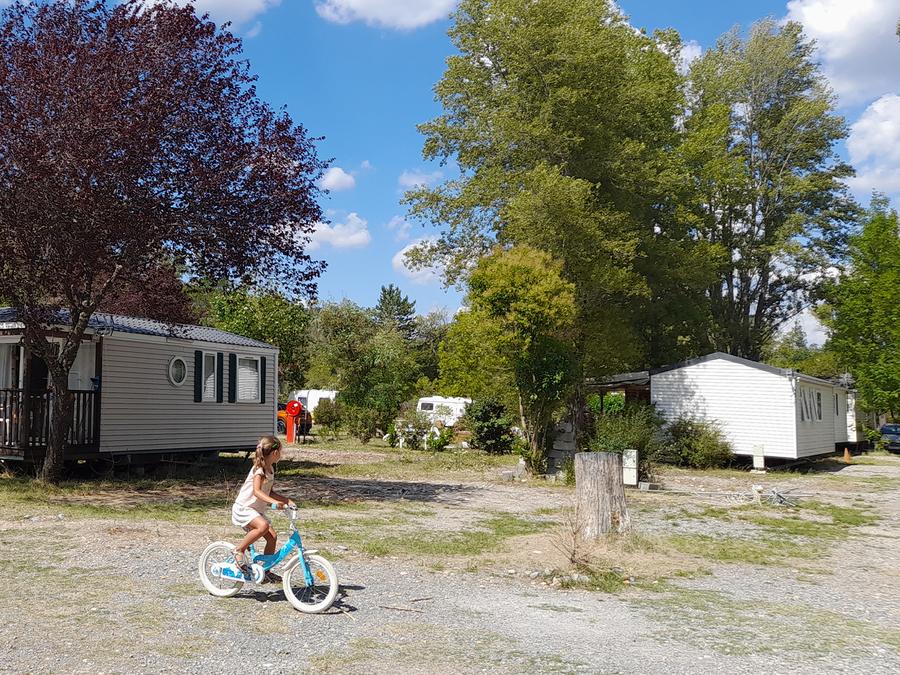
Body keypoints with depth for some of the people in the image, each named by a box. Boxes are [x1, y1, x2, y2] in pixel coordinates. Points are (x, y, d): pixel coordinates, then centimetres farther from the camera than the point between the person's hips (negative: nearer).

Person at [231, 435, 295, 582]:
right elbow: (256, 491, -33)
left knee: (272, 536, -3)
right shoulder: (259, 469, -18)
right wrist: (274, 502, -46)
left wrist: (287, 500, 7)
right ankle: (239, 550, -16)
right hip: (243, 508, -9)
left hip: (256, 510, 9)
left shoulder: (270, 469, 9)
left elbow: (269, 492, 18)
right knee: (263, 525, -34)